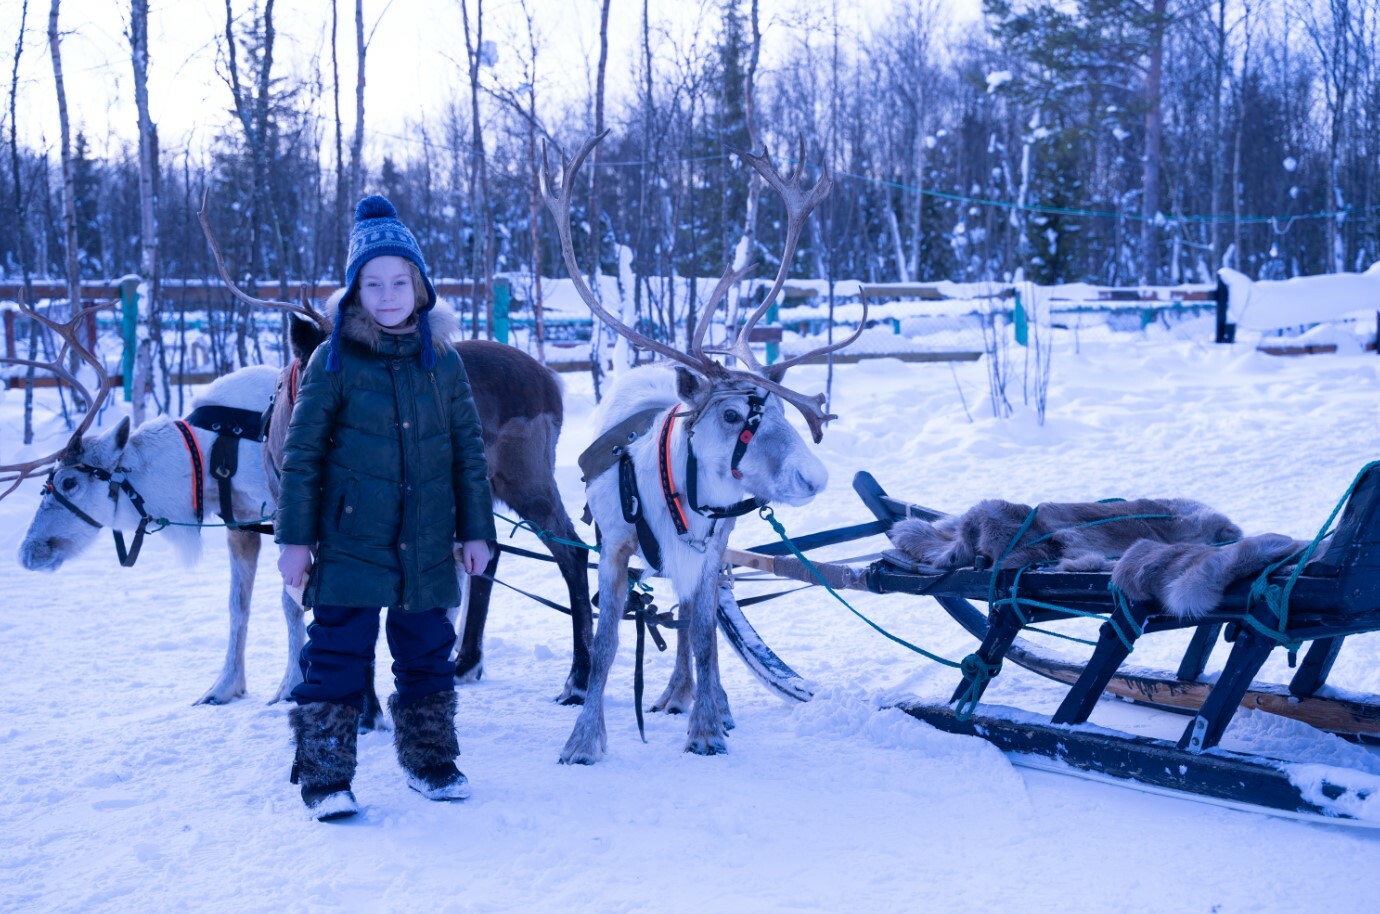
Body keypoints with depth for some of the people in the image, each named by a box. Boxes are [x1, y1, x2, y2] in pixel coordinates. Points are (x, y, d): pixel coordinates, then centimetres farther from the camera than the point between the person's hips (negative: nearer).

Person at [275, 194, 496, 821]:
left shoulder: (442, 359, 5)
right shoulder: (334, 360, -4)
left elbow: (469, 449, 9)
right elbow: (301, 454, -3)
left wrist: (476, 530, 7)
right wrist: (294, 537, -6)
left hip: (426, 548, 3)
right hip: (348, 543, -3)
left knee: (427, 655, 13)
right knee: (337, 658, -1)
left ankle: (430, 762, 28)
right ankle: (324, 777, 9)